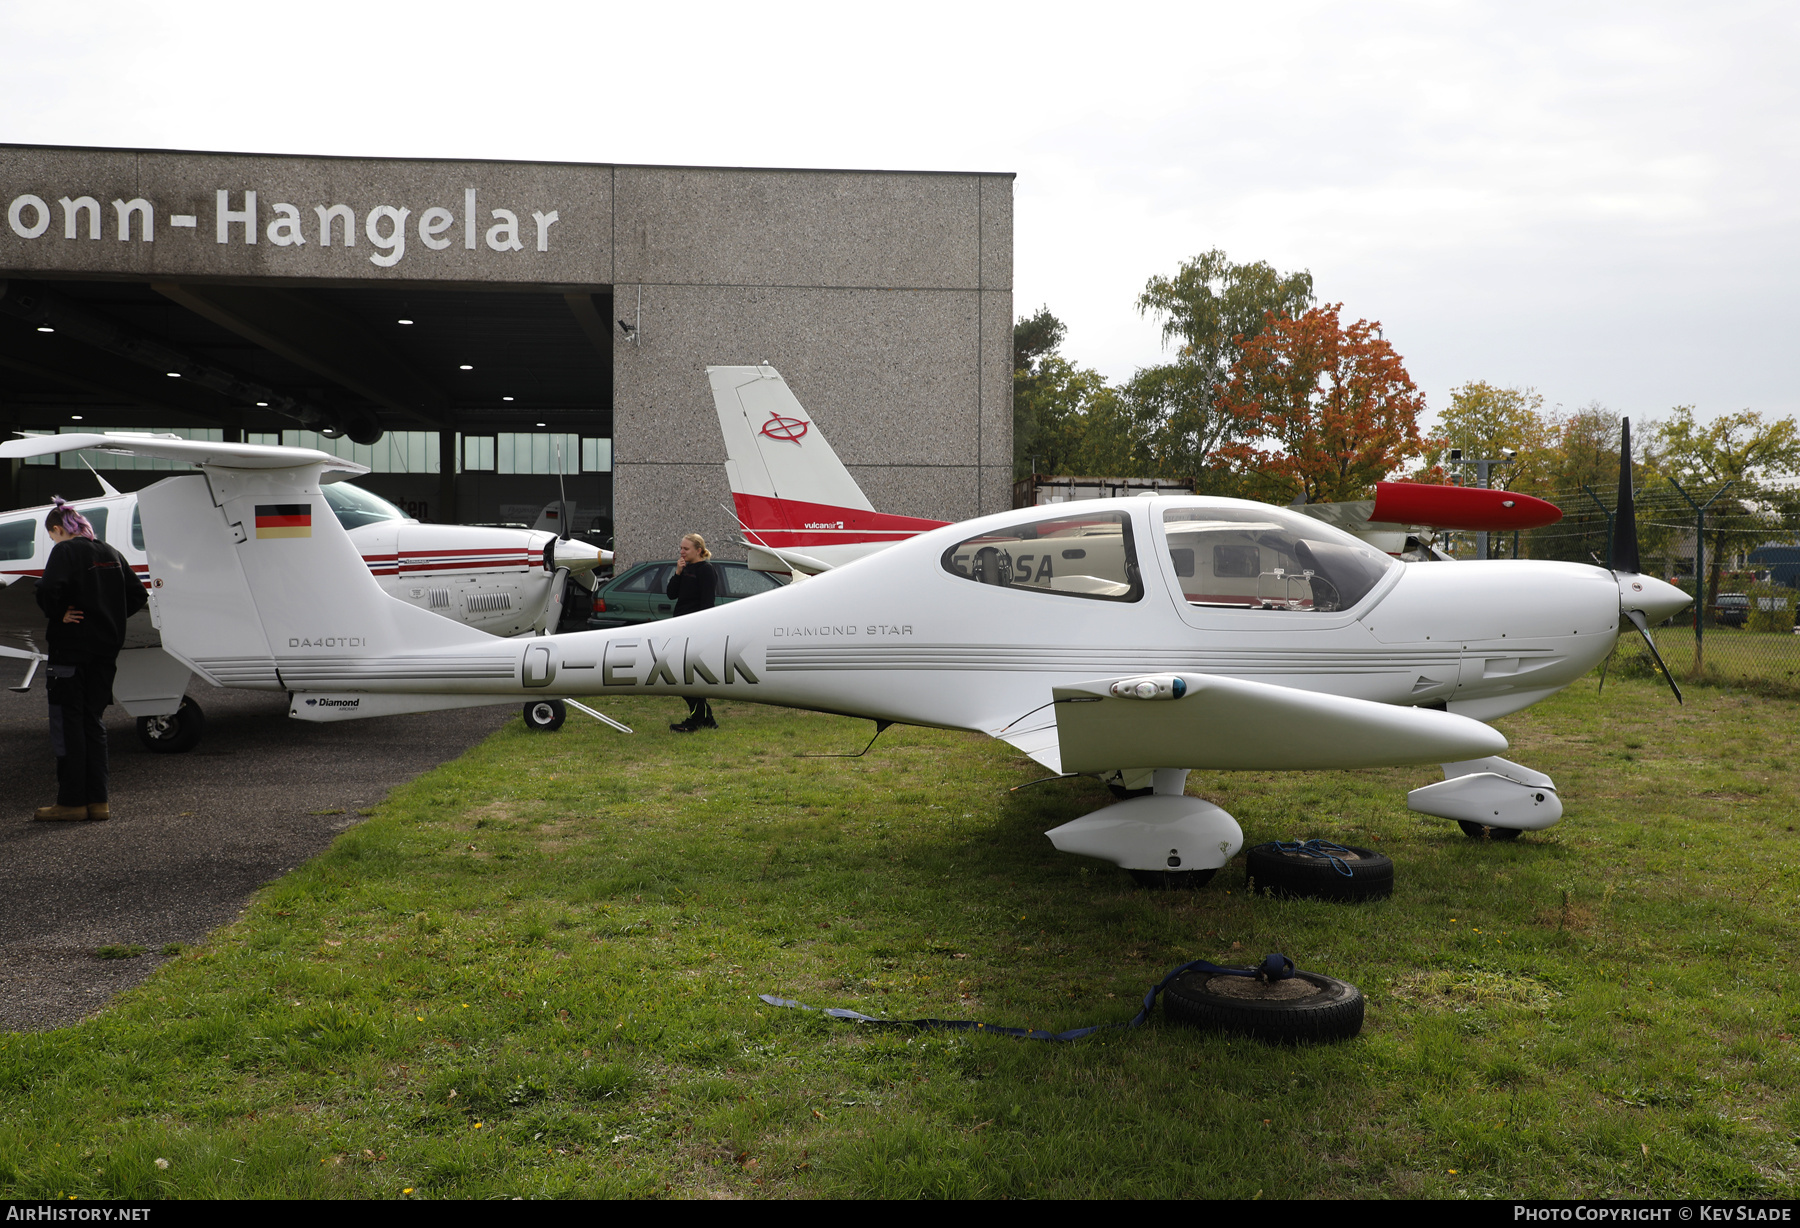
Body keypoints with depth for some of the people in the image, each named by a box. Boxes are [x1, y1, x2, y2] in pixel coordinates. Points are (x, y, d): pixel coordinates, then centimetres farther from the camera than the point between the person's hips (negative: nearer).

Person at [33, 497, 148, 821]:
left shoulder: (65, 551, -9)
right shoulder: (110, 553, 12)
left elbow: (49, 589, -25)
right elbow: (138, 596, 11)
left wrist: (57, 615, -10)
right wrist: (107, 618, 12)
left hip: (70, 649, -6)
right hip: (106, 649, 7)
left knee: (67, 723, 1)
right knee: (93, 723, 12)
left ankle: (72, 801, 3)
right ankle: (98, 801, 11)